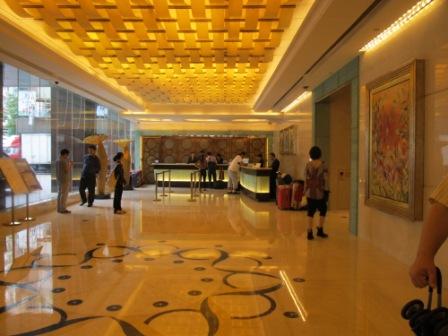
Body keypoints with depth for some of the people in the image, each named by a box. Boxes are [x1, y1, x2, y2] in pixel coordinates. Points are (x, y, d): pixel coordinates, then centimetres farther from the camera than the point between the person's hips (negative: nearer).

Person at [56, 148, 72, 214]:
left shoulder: (58, 161, 12)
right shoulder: (64, 161, -17)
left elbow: (57, 171, 16)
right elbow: (67, 170, -18)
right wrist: (69, 164, -7)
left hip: (59, 179, 9)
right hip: (65, 180, -9)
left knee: (60, 194, 12)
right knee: (64, 195, -6)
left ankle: (59, 208, 16)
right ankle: (63, 209, -4)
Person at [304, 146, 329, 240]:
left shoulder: (308, 165, -1)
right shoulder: (323, 165, -9)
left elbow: (306, 179, 3)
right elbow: (325, 179, -9)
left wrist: (305, 190, 11)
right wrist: (326, 191, -3)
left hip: (310, 192, 2)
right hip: (320, 192, -2)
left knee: (310, 212, 6)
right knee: (323, 210, 16)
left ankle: (310, 232, 3)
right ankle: (320, 230, 18)